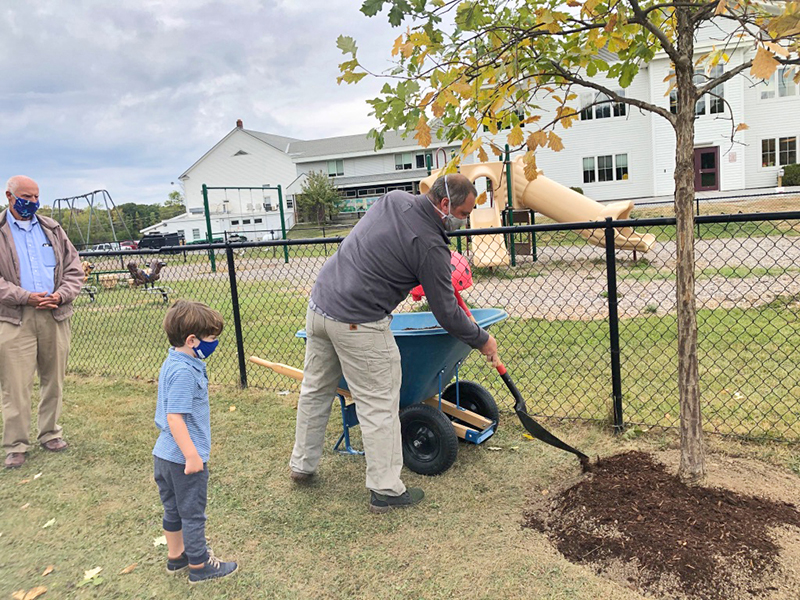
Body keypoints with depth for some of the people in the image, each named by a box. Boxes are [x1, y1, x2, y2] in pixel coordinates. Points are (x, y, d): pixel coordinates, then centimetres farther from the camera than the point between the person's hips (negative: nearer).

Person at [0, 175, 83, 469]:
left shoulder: (52, 229, 13)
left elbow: (73, 268, 11)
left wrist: (62, 294, -6)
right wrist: (26, 297, -16)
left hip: (55, 315, 3)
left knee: (54, 381, 11)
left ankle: (51, 434, 25)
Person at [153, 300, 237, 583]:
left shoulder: (173, 363, 4)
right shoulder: (184, 371, -26)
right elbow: (174, 417, -29)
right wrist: (192, 456, -25)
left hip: (165, 454, 9)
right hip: (184, 458, -9)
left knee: (173, 509, 23)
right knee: (193, 514, 9)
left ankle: (176, 555, 40)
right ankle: (199, 565, 25)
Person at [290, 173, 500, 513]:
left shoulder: (394, 200, 7)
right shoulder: (430, 246, -14)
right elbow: (446, 313, -8)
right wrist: (482, 340, 8)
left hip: (320, 302, 9)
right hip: (357, 324, -9)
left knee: (315, 389, 21)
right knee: (379, 406, 3)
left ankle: (302, 465, 39)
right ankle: (385, 490, 13)